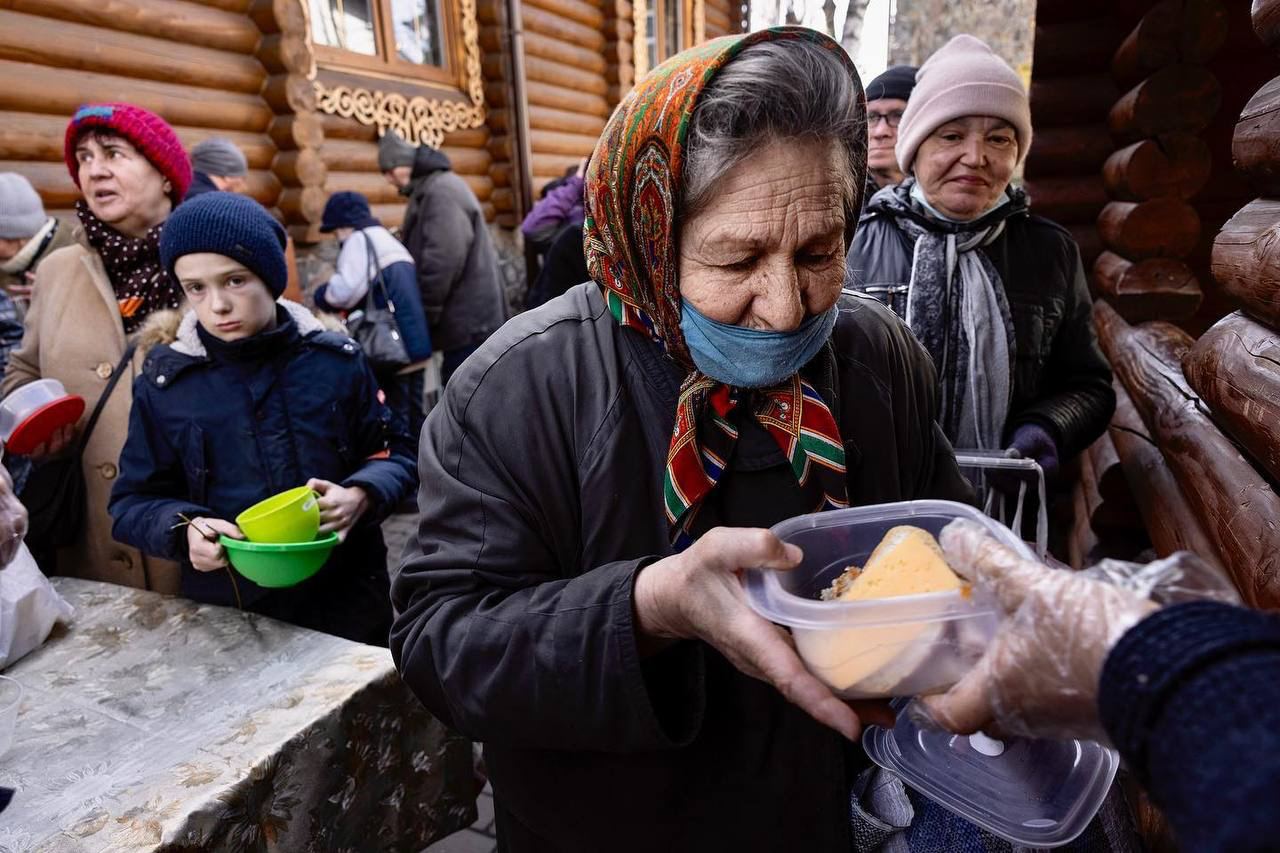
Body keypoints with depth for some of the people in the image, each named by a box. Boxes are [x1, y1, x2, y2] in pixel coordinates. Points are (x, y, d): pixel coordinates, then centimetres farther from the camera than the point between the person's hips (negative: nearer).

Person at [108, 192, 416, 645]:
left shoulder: (336, 359, -4)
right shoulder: (163, 382, -2)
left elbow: (395, 451, 4)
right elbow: (132, 502, 5)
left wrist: (362, 496, -17)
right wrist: (184, 529, -16)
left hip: (347, 596, 0)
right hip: (225, 610, 0)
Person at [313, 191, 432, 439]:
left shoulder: (360, 240, -8)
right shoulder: (388, 239, 21)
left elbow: (347, 290, -21)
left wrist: (323, 296, 0)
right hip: (416, 343, 9)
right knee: (415, 413, 17)